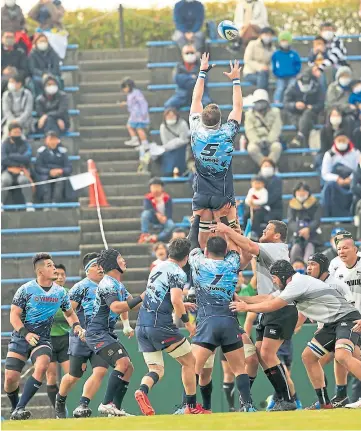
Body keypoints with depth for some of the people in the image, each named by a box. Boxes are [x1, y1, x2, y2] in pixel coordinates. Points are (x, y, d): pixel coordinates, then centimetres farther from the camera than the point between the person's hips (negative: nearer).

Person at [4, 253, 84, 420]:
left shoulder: (60, 292, 4)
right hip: (20, 338, -1)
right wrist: (26, 334, -22)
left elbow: (69, 313, 21)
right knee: (11, 378, -8)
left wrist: (76, 326, 0)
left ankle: (20, 409, -26)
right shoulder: (25, 290, -7)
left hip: (42, 339, 1)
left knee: (42, 366, -28)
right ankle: (15, 408, 23)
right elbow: (14, 315, -6)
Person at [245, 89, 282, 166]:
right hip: (256, 140, 0)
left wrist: (269, 140, -17)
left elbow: (276, 129, -1)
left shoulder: (275, 112, 10)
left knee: (277, 147, -36)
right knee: (252, 148, -36)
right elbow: (250, 131, -2)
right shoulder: (249, 114, 10)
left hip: (271, 140, 0)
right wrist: (258, 141, -20)